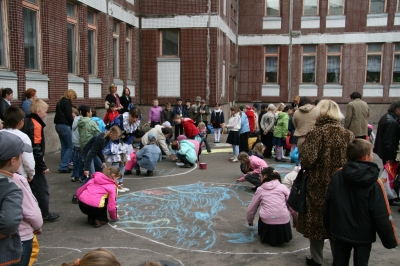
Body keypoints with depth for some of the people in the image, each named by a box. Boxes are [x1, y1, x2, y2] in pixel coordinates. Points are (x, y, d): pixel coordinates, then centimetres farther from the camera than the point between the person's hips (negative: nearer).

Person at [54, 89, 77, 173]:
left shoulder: (60, 102, 18)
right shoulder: (67, 102, -10)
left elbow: (59, 114, 18)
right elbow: (69, 116, -16)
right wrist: (73, 123, 0)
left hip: (58, 125, 9)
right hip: (65, 126, -9)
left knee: (64, 147, 13)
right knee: (70, 147, -4)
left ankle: (64, 166, 16)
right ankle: (63, 166, -8)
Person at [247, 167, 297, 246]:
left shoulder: (260, 189, 11)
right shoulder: (283, 187, 9)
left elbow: (251, 209, 18)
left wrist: (250, 221, 37)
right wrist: (296, 221, 21)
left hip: (267, 225, 0)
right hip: (283, 224, 0)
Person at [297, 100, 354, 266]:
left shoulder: (315, 133, -14)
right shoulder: (348, 135, -1)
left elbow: (307, 160, -21)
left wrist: (301, 149, -2)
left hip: (318, 185, -4)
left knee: (316, 221, 12)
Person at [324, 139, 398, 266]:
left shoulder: (337, 176, -9)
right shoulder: (374, 183, -20)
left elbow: (328, 203, 0)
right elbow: (381, 216, -17)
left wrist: (329, 226, 15)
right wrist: (390, 240, -5)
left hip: (340, 231, 3)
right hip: (363, 235, -3)